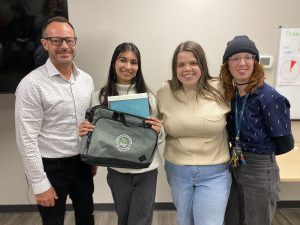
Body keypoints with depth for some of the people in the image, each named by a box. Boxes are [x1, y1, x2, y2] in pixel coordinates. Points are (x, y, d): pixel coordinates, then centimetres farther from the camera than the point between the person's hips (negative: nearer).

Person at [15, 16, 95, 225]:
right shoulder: (31, 84, -18)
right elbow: (27, 139, -17)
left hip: (82, 162, 6)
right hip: (51, 167, -5)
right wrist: (40, 184, -15)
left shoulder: (86, 79, 1)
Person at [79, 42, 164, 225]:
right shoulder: (100, 97, -3)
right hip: (117, 172, 1)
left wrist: (159, 131, -17)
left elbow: (159, 137, 4)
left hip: (146, 171, 0)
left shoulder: (148, 96, -1)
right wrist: (85, 132, -17)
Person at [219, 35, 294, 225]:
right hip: (234, 168, 6)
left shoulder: (270, 97, -19)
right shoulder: (229, 94, -1)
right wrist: (240, 151, -4)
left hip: (260, 171, -6)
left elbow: (285, 143, -13)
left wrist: (259, 153, 0)